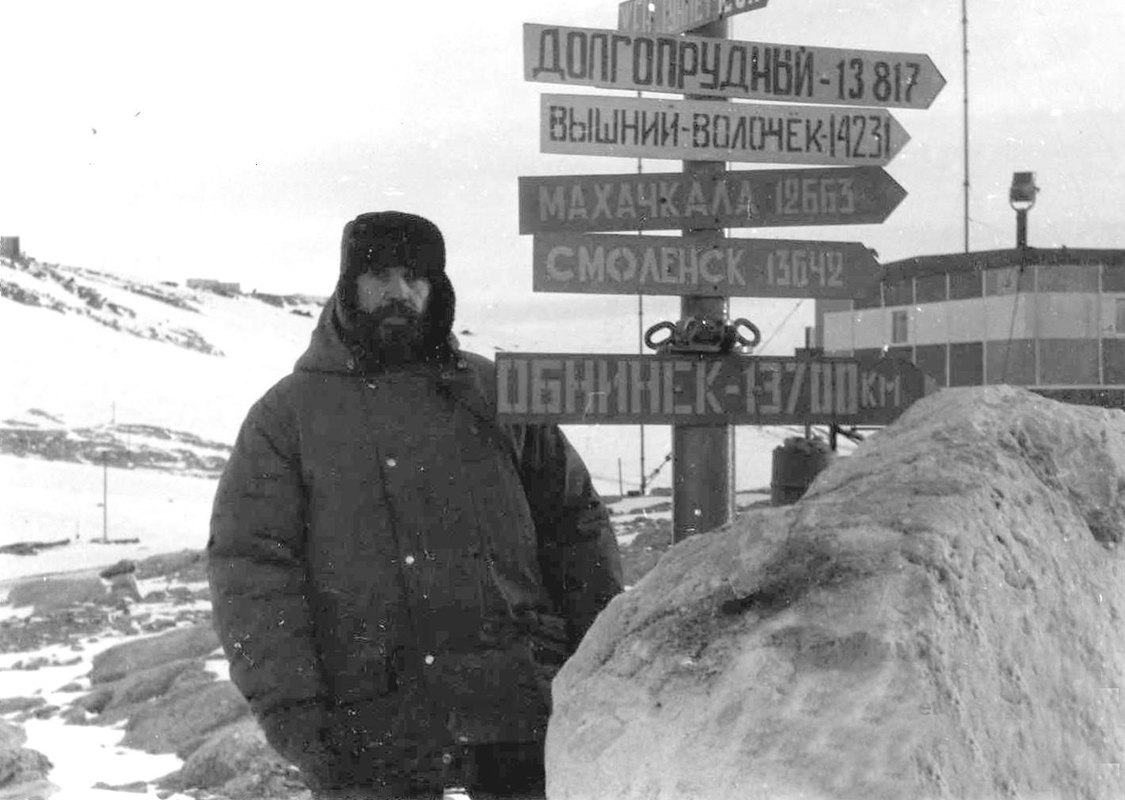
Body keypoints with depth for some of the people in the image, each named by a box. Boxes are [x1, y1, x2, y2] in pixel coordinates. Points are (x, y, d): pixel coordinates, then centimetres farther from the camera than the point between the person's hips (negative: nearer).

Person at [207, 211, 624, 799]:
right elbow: (249, 569, 0)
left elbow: (574, 522, 17)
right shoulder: (286, 415, 7)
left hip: (517, 704, 2)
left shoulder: (494, 392, 15)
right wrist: (289, 708, -11)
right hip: (371, 725, -2)